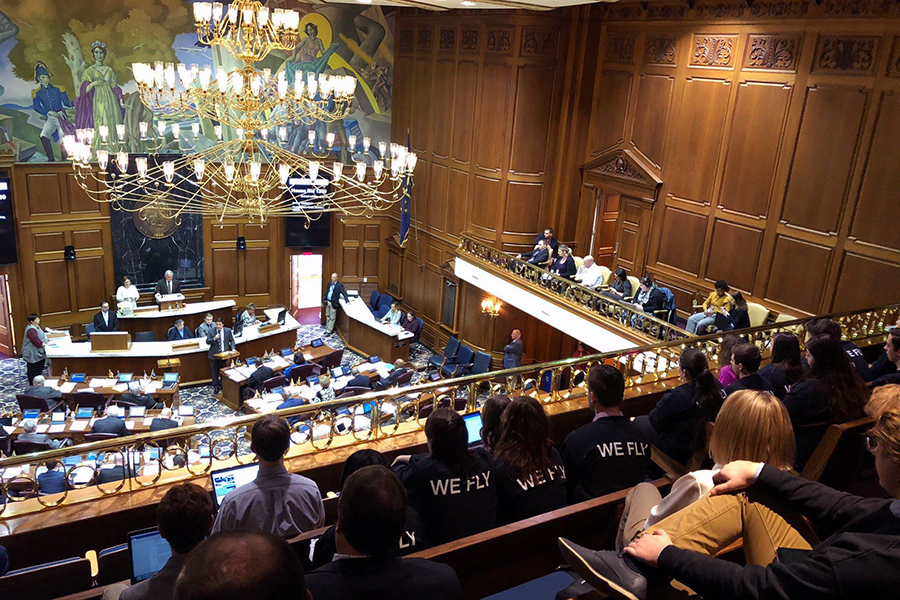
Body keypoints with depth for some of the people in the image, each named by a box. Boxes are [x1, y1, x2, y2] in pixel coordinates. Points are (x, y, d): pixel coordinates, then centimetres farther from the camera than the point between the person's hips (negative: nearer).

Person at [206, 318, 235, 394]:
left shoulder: (228, 331, 0)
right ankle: (215, 386, 17)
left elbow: (232, 340, 6)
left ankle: (222, 385, 21)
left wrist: (233, 349, -9)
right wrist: (214, 338, -28)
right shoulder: (211, 332, -4)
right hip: (214, 354, -1)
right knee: (214, 371, 5)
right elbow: (207, 341, -10)